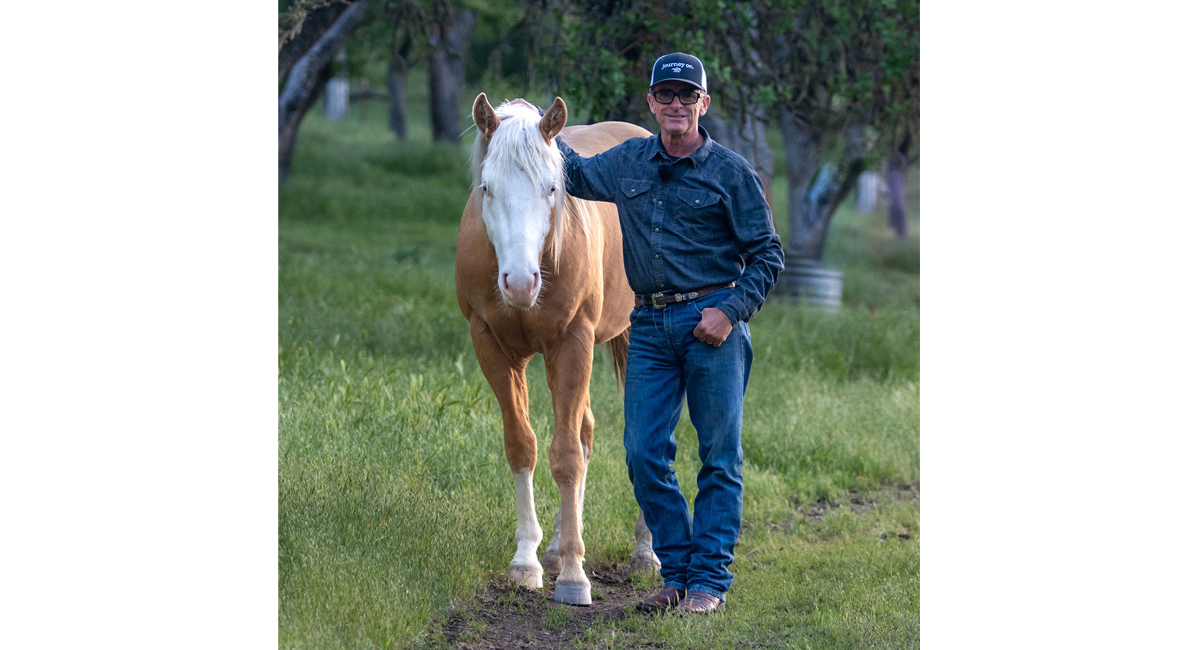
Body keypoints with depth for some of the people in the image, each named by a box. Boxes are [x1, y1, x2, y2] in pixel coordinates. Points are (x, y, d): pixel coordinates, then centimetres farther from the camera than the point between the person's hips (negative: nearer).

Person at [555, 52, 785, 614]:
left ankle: (710, 581, 3)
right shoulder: (627, 164, 11)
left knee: (719, 458, -1)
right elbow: (575, 174, 32)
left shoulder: (730, 171, -2)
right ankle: (678, 573, 12)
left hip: (711, 322, -5)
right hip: (650, 326, 5)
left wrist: (730, 312, -13)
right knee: (645, 456, 1)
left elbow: (767, 256, -2)